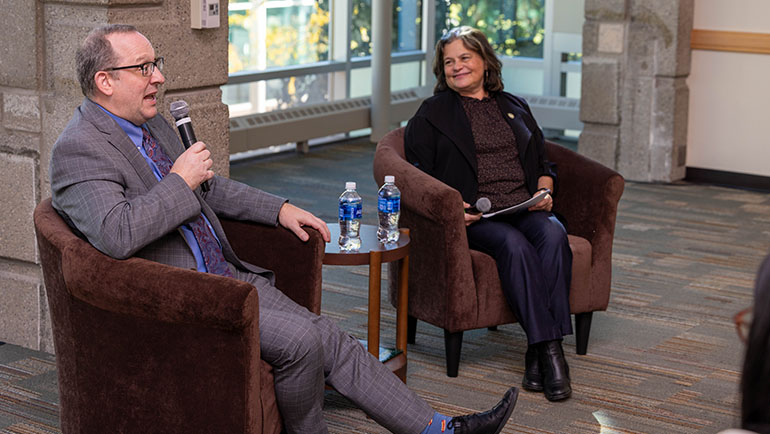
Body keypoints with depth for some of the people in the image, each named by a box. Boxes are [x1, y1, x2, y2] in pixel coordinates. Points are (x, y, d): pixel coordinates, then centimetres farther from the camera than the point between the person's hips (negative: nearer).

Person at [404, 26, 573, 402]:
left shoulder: (514, 107, 25)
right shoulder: (433, 113, 14)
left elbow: (543, 163, 27)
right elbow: (419, 173, 6)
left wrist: (544, 192, 4)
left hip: (525, 207, 3)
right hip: (474, 215, -3)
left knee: (553, 234, -31)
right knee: (515, 245, -35)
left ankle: (539, 351, -34)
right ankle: (549, 351, -36)